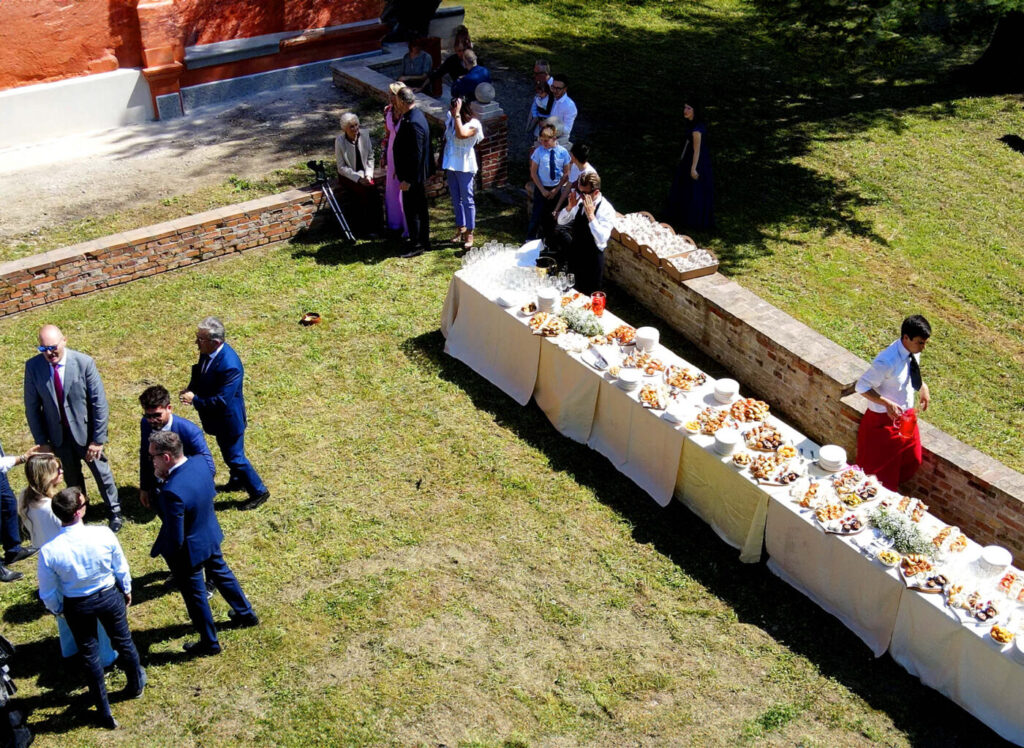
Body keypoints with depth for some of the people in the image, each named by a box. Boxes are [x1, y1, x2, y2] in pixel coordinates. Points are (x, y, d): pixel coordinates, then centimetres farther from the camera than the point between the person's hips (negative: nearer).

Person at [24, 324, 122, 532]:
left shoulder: (84, 363, -21)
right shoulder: (33, 366, -14)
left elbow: (99, 404, -15)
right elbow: (32, 407, -5)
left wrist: (98, 439, -14)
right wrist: (41, 441, -5)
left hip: (86, 431, -2)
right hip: (58, 435, 2)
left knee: (101, 472, 17)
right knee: (72, 479, 20)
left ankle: (115, 512, 39)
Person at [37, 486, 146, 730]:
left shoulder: (48, 551, -27)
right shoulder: (104, 535, -27)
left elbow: (48, 593, -12)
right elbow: (121, 568, -9)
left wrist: (57, 610, 10)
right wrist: (126, 590, 12)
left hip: (77, 607, 0)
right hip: (110, 596, 0)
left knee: (89, 655, 20)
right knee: (124, 641, 26)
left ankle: (104, 713, 35)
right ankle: (136, 685, 53)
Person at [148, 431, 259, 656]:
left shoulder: (172, 492, -39)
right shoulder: (199, 463, -16)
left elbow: (175, 538, -29)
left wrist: (159, 550, -8)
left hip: (189, 551, -7)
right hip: (211, 535, 8)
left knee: (195, 596, 17)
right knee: (221, 573, 32)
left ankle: (209, 643, 39)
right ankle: (246, 613, 54)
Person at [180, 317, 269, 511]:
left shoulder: (229, 366, -37)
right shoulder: (207, 352, -10)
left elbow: (221, 400, -33)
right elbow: (199, 372, 10)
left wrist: (195, 399, -27)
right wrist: (191, 388, -8)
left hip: (229, 419, -9)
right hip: (217, 417, 9)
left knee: (234, 457, 7)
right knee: (229, 452, 29)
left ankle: (258, 491, 25)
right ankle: (237, 480, 52)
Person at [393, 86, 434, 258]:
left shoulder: (413, 123, -26)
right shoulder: (415, 116, 7)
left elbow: (416, 155, -26)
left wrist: (408, 180, -23)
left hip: (412, 176, -10)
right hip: (418, 175, 10)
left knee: (412, 211, -1)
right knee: (420, 209, 18)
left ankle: (417, 245, 8)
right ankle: (424, 242, 29)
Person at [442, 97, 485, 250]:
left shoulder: (473, 124, -15)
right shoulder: (450, 120, 5)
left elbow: (461, 134, -34)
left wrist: (457, 115, -28)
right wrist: (441, 160, 14)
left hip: (465, 167, -7)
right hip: (451, 164, 7)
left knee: (467, 199, -3)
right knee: (455, 198, 15)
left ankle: (469, 233, 2)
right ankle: (460, 228, 27)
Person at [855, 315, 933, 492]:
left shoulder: (913, 352, -9)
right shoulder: (887, 362, -33)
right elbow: (862, 386, -26)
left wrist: (923, 387, 0)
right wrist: (887, 403, -34)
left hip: (907, 416, 8)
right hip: (884, 419, -8)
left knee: (912, 461, 20)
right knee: (882, 469, 9)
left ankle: (892, 492, 43)